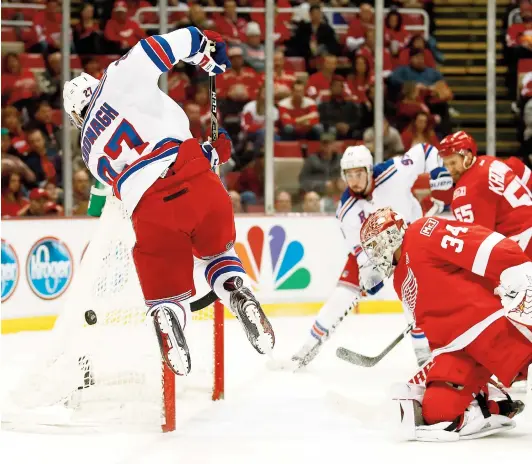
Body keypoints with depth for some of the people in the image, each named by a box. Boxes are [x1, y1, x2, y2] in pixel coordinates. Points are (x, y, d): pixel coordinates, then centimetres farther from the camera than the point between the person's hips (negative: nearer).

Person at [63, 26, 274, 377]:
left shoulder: (91, 150, 28)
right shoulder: (118, 82, 15)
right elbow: (155, 50, 1)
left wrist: (210, 154, 29)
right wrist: (205, 46, 17)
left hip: (150, 210, 1)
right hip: (196, 180, -1)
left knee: (164, 289, 16)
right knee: (218, 251, 28)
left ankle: (166, 319, -17)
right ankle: (240, 295, 1)